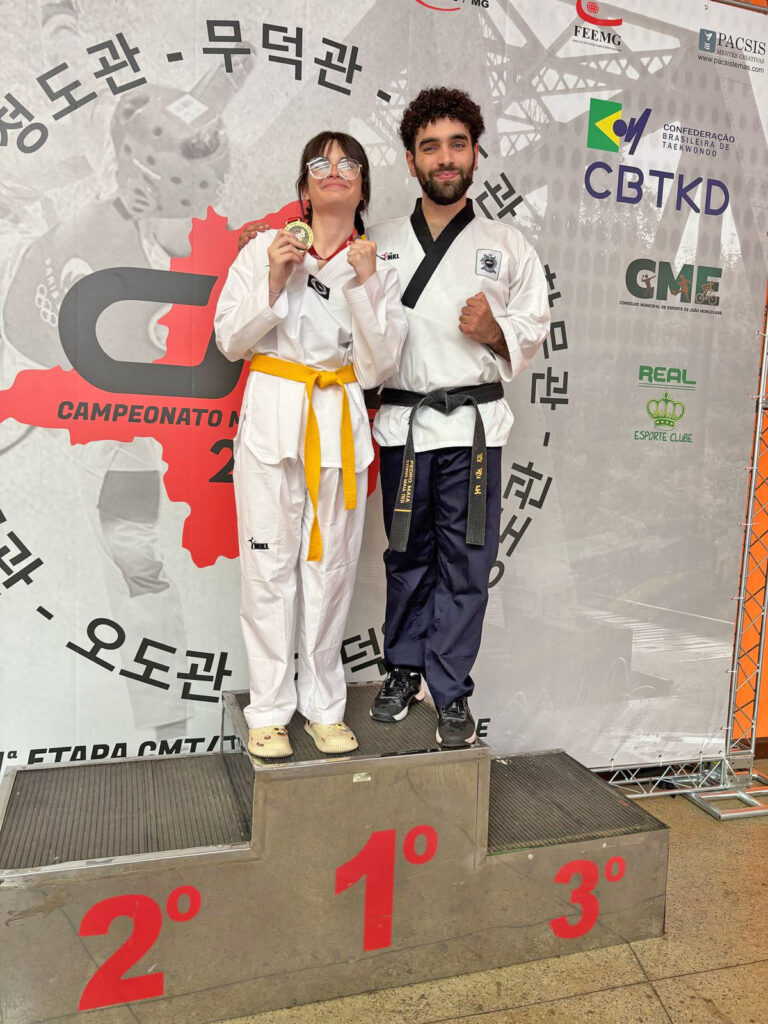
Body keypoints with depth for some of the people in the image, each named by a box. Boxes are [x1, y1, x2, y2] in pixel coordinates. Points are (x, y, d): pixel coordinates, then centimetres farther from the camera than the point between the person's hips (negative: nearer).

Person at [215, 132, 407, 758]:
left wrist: (364, 285, -8)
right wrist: (275, 281, -9)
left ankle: (324, 706, 18)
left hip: (340, 424, 1)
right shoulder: (264, 251, 7)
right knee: (270, 564, -1)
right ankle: (270, 712, 12)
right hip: (273, 418, -1)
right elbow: (230, 342, 2)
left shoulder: (378, 266, 10)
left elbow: (379, 366, 1)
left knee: (331, 564, 4)